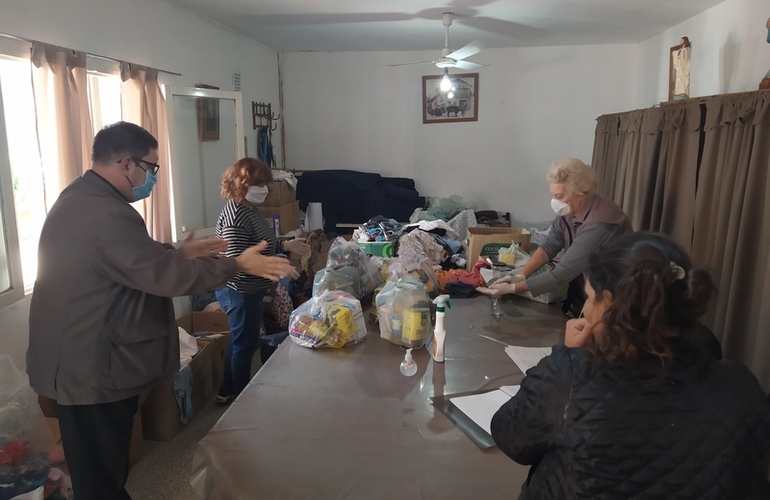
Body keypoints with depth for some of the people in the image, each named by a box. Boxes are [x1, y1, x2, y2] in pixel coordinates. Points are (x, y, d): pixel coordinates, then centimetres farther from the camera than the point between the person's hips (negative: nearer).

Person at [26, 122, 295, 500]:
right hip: (92, 367, -11)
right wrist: (238, 265, -20)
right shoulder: (103, 213, -27)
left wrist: (179, 253, 12)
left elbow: (135, 260, 20)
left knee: (104, 468, 25)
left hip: (86, 359, 11)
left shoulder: (85, 198, 9)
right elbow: (164, 275, -28)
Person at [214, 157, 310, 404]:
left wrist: (286, 245, 6)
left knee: (239, 341, 20)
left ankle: (227, 391, 35)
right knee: (245, 344, 3)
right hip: (240, 291, -10)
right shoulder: (235, 216, -24)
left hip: (247, 290, 10)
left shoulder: (250, 210, 8)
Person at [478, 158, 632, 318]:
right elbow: (549, 246, -3)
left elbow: (562, 273, -31)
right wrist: (520, 276, -18)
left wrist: (512, 288, -28)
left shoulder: (598, 223, -31)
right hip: (581, 293, 7)